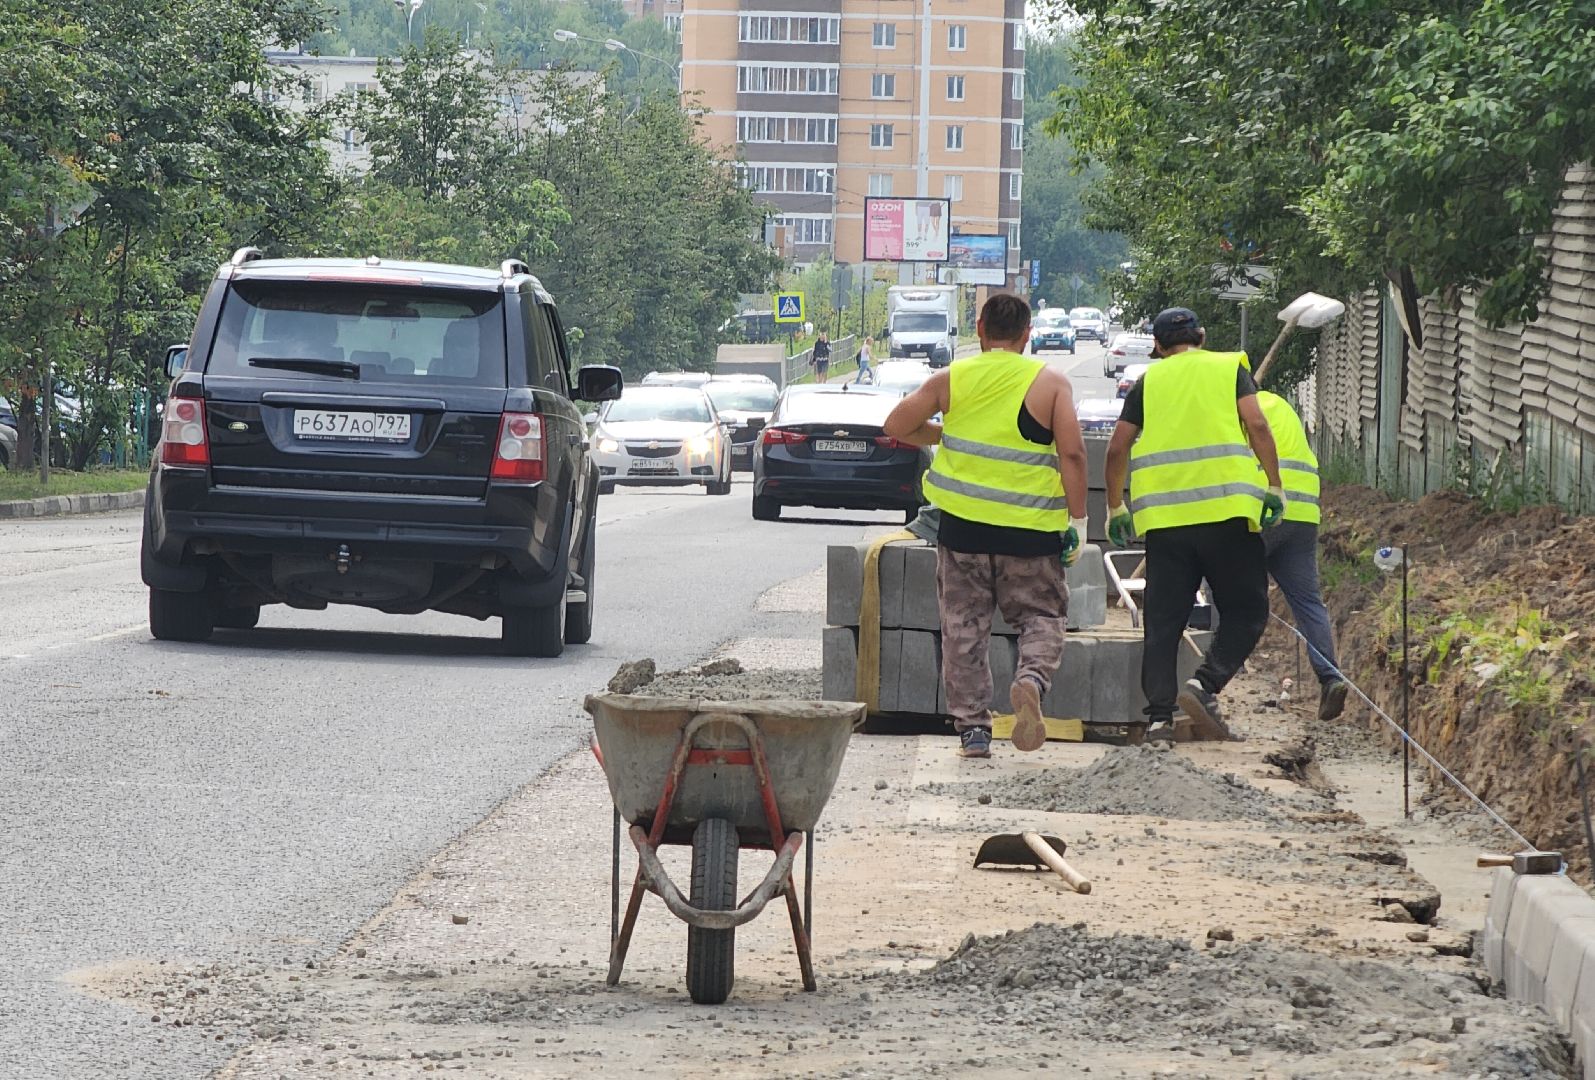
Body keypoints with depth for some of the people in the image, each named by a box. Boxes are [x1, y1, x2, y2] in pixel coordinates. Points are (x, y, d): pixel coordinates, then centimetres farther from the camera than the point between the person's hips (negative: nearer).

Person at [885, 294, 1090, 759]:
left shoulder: (950, 380, 2)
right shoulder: (1050, 383, -2)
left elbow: (896, 426, 6)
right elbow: (1072, 453, -9)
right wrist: (1077, 520, -3)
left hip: (963, 524, 1)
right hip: (1031, 529, -1)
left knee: (964, 626, 10)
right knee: (1041, 617, 11)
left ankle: (971, 726, 6)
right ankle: (1031, 677, -19)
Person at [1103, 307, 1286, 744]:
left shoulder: (1148, 380, 15)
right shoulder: (1230, 368, 11)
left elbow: (1117, 449, 11)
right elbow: (1256, 425, -3)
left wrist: (1115, 507, 21)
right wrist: (1274, 486, 0)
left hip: (1162, 516, 2)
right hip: (1226, 507, -2)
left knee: (1162, 620, 6)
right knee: (1245, 611, 6)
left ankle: (1159, 714, -3)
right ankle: (1205, 684, -15)